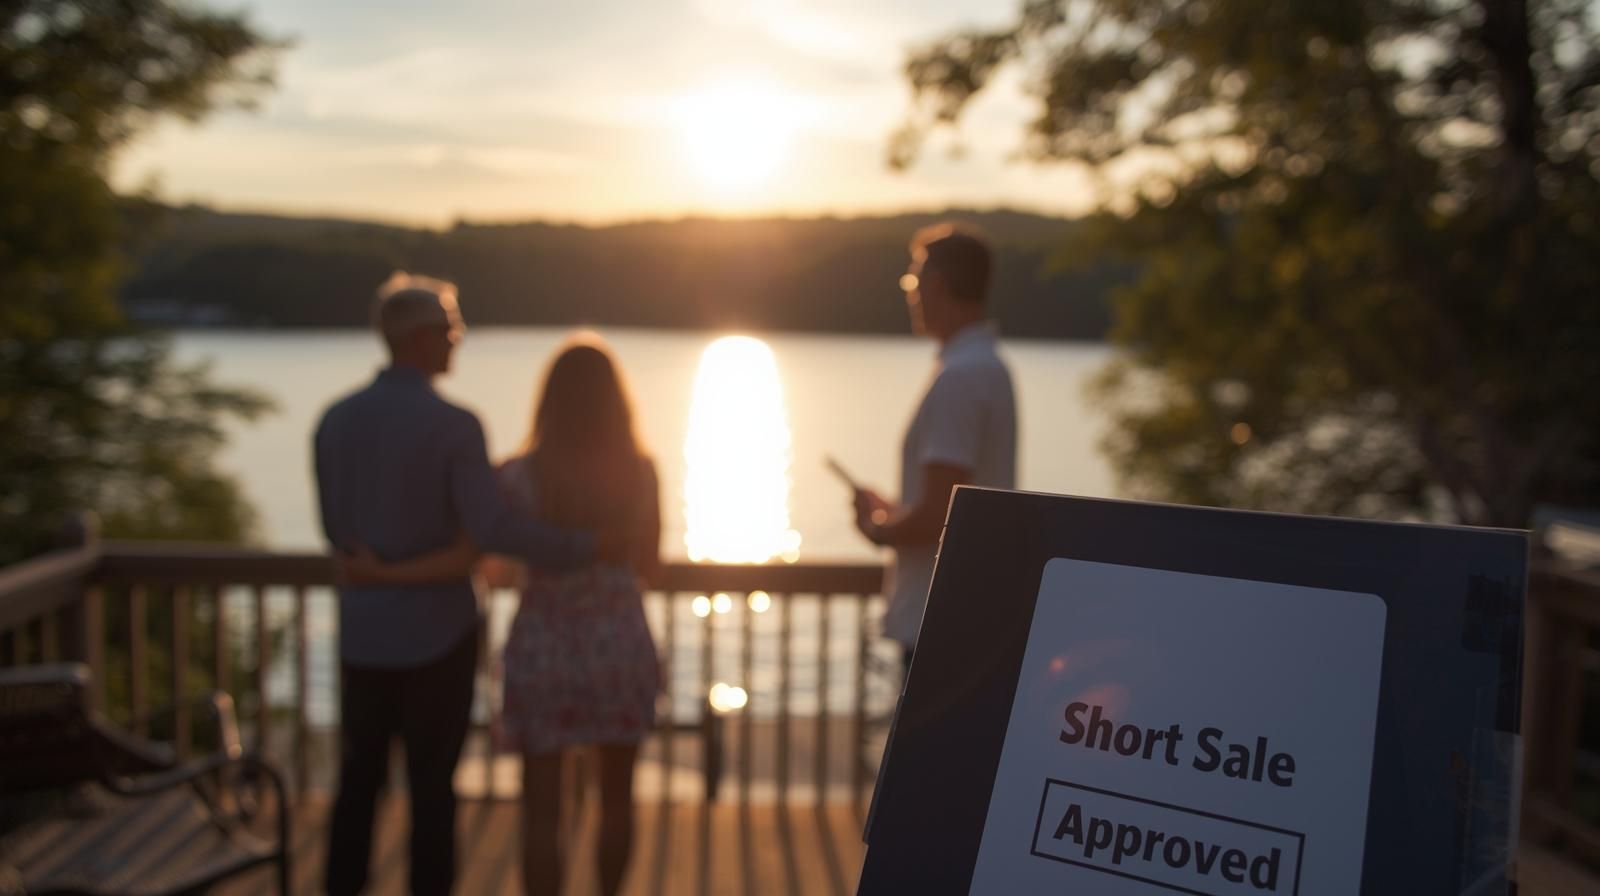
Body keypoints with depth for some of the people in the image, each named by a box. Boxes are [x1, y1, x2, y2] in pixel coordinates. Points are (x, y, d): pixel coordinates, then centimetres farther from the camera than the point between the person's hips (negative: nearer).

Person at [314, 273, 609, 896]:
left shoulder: (334, 421, 1)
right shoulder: (453, 425, -16)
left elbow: (338, 532, 9)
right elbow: (492, 529, -24)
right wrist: (586, 547, -14)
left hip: (363, 631, 5)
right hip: (436, 633, -5)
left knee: (359, 778, 16)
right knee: (432, 786, 7)